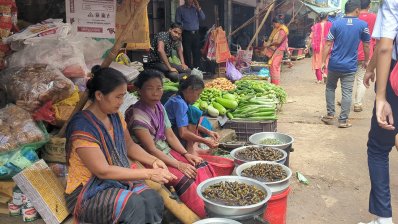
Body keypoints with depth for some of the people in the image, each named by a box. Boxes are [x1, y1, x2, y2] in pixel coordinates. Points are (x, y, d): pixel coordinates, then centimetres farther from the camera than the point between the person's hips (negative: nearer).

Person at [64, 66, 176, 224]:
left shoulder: (115, 117, 2)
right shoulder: (82, 126, -22)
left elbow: (130, 146, 14)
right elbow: (103, 171, -24)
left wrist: (153, 161, -5)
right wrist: (148, 174, -24)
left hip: (118, 181, 6)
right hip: (88, 192, -6)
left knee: (153, 199, -21)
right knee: (135, 205, -31)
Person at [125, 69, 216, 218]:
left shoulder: (159, 107, 3)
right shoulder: (137, 116, -21)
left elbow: (170, 136, 8)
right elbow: (151, 149, -21)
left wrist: (186, 154, -5)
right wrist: (179, 165, -22)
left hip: (165, 150, 8)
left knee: (202, 167, -6)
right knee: (184, 179, -25)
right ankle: (204, 215, -8)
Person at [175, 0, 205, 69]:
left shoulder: (195, 8, 13)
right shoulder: (180, 9, 4)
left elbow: (203, 18, 2)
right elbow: (178, 22, 1)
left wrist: (198, 8, -4)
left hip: (196, 33, 3)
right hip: (186, 34, -3)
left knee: (197, 54, 4)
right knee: (187, 54, -4)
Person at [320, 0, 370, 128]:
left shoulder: (336, 24, -2)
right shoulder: (363, 25, -2)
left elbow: (328, 44, -4)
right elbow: (366, 45, 6)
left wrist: (323, 61, 1)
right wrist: (366, 60, 20)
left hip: (334, 64, 1)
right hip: (350, 66, -1)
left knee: (330, 88, 18)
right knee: (347, 92, 3)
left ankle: (330, 115, 18)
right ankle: (343, 120, 5)